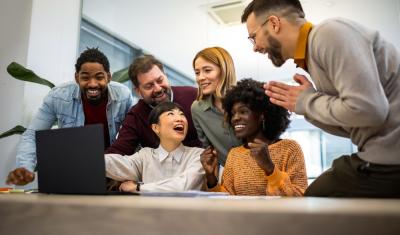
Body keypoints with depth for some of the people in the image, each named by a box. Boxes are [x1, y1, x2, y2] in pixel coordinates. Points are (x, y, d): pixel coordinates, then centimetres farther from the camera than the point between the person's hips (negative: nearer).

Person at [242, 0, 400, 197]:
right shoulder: (314, 50, 12)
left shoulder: (329, 33, -15)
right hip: (380, 157, 8)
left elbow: (368, 110, -27)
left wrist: (308, 101, -12)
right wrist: (305, 106, 3)